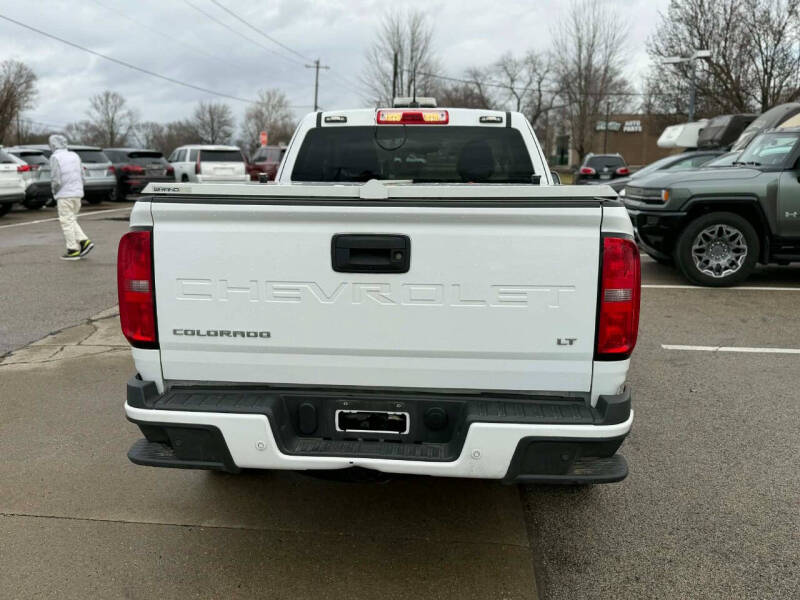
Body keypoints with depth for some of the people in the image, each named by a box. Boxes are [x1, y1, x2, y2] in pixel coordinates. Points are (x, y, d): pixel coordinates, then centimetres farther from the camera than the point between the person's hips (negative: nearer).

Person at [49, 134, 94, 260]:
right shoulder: (74, 156, 11)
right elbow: (82, 175, 11)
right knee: (72, 220, 18)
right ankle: (84, 241, 4)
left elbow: (55, 179, -13)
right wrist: (78, 189, 15)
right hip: (77, 193, 7)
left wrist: (55, 192, 2)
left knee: (66, 222, 1)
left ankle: (73, 250, 2)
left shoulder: (55, 158, -9)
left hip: (64, 195, -7)